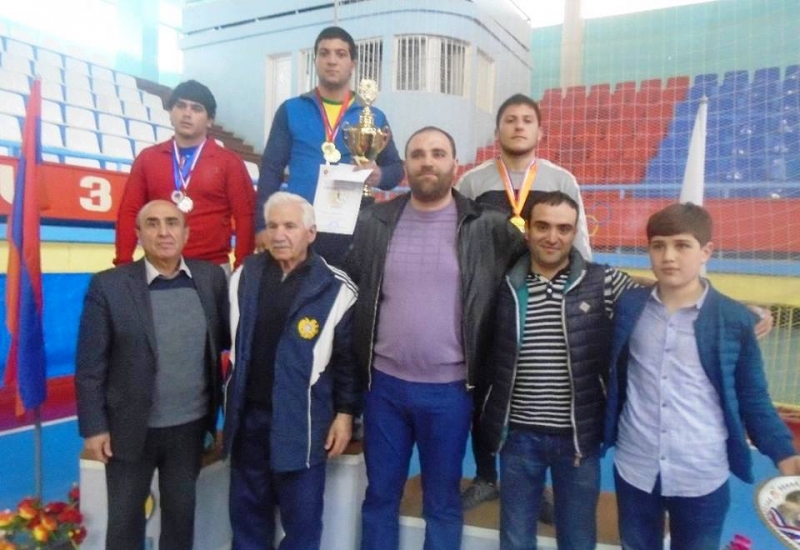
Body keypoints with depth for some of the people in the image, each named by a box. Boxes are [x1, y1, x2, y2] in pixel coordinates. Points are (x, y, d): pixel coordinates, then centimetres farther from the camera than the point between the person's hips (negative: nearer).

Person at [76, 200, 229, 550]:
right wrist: (93, 427, -8)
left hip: (190, 425, 2)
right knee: (125, 519, 16)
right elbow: (90, 365, -8)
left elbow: (227, 340, 3)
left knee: (181, 514, 19)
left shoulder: (211, 278, -4)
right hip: (130, 428, -2)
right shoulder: (108, 285, -11)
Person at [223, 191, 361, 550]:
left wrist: (345, 412, -6)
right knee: (247, 512, 18)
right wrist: (228, 405, 9)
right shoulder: (244, 278, 3)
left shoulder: (335, 288, -9)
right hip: (248, 416, 4)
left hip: (301, 421, -4)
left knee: (302, 518, 9)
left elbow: (348, 357, -6)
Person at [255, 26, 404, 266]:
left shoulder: (374, 117, 10)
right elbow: (271, 169, 5)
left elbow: (396, 167, 13)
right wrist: (263, 224, -3)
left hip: (351, 230, 1)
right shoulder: (290, 110, 8)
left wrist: (380, 175, -12)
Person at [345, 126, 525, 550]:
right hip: (384, 384, 2)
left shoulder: (486, 228, -5)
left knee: (443, 502, 16)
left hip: (450, 390, -1)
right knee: (380, 495, 18)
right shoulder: (373, 223, 1)